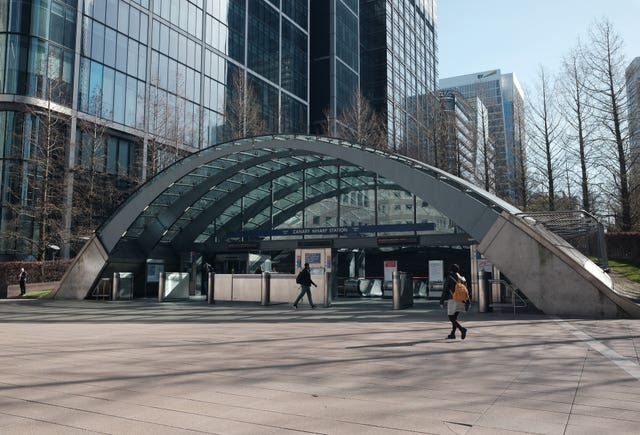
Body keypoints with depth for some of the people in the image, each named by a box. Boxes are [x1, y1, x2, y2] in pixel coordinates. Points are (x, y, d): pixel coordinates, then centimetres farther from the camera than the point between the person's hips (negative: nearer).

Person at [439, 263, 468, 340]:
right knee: (455, 317, 16)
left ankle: (462, 329, -24)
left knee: (451, 318, -4)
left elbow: (445, 290, -8)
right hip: (460, 301, 6)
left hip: (453, 300, -6)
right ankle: (452, 334, 15)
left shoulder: (449, 278, -6)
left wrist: (441, 302, -3)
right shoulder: (462, 279, 11)